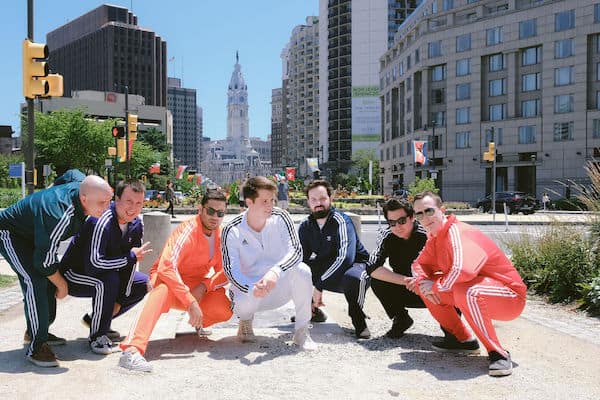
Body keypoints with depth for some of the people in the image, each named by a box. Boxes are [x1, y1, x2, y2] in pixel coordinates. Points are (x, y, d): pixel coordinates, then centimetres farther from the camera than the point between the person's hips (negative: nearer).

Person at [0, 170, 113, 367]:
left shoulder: (82, 184, -19)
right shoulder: (61, 215, -42)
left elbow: (71, 173, 8)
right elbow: (45, 260, -33)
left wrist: (48, 194, 24)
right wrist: (62, 286, -16)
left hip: (32, 231, 9)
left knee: (51, 280, 7)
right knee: (36, 281, -23)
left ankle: (37, 331, 23)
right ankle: (36, 346, -16)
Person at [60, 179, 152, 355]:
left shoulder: (136, 225, -6)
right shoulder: (101, 222, -30)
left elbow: (130, 265, -2)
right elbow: (93, 263, -38)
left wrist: (120, 300, -6)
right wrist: (130, 257, -28)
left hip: (107, 274, 8)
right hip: (74, 275, -8)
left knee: (143, 284, 4)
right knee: (108, 280, -35)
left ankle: (95, 319, 14)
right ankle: (97, 335, -15)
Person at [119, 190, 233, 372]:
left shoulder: (221, 235, -4)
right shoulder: (188, 230, -23)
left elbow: (224, 273, 1)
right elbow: (166, 268, -35)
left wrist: (204, 286, -20)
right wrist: (191, 302, -41)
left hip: (196, 286, 5)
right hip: (168, 278, -5)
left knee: (224, 310, -21)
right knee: (164, 290, -40)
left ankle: (198, 322, 14)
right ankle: (132, 349, -51)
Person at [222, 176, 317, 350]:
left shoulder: (280, 217, -11)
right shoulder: (231, 231, -13)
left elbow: (296, 251, -23)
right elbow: (231, 270, -18)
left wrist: (275, 272, -43)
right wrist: (252, 288, -40)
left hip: (280, 287, 1)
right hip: (249, 289, -1)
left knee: (302, 270, -28)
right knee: (244, 304, -35)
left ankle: (302, 331, -12)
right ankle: (246, 321, 7)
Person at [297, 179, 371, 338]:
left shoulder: (341, 221, -21)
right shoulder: (305, 226, -3)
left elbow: (345, 258, -32)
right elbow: (301, 258, -9)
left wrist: (319, 286, -33)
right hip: (325, 268, 6)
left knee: (353, 277, -40)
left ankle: (358, 319, -12)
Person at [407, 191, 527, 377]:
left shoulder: (457, 232, -24)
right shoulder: (435, 238, 4)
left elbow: (463, 270, -41)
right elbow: (419, 264, 15)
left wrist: (435, 286, -23)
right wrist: (423, 281, -9)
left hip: (510, 298, -9)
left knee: (467, 291, -40)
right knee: (424, 284, 3)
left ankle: (498, 353, -20)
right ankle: (462, 339, 12)